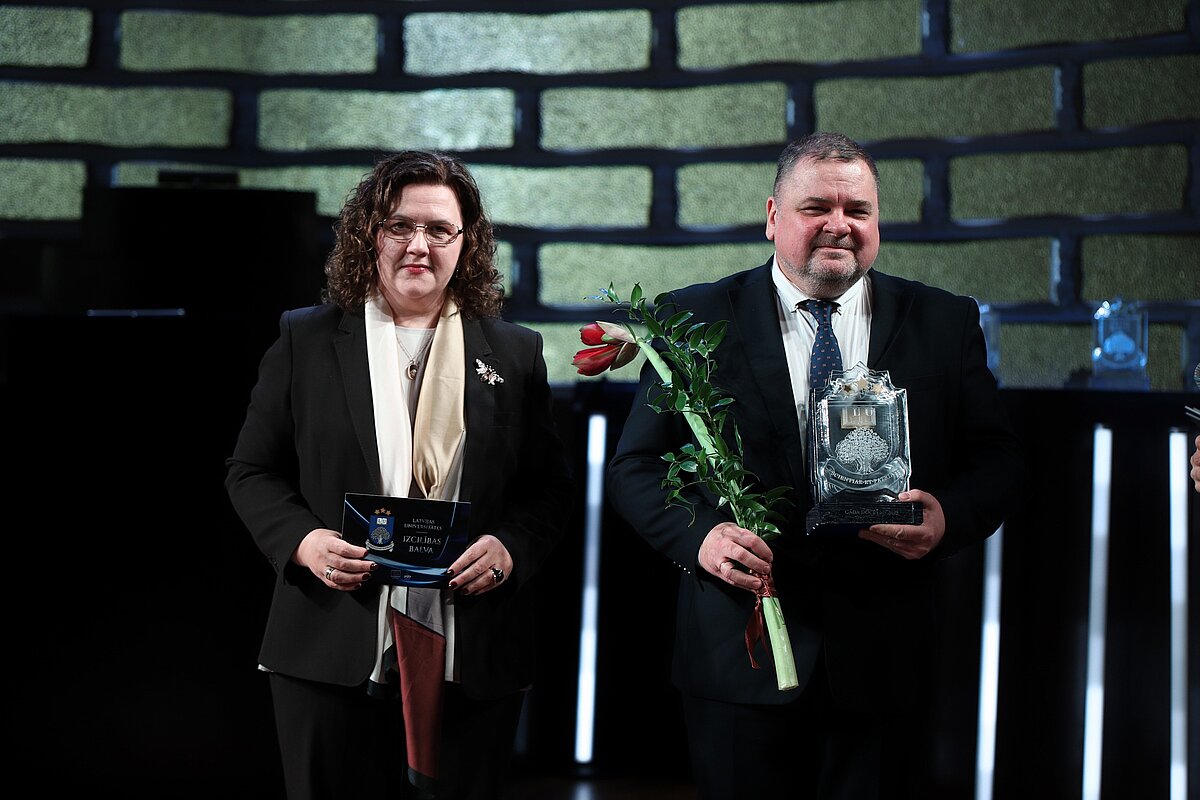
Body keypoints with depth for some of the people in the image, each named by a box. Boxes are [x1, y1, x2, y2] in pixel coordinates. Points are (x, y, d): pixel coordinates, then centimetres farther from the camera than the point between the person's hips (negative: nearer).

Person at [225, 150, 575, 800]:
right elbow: (251, 471, 8)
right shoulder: (306, 340, 7)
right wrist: (302, 540, -11)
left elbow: (551, 484, 10)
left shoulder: (514, 352, 10)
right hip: (334, 657, -1)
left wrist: (512, 546, -10)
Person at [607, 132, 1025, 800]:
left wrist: (948, 519, -15)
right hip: (741, 659, -1)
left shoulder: (945, 324, 6)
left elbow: (997, 460, 7)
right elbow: (636, 466, 2)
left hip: (883, 662, 1)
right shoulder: (699, 320, 2)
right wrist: (700, 533, -17)